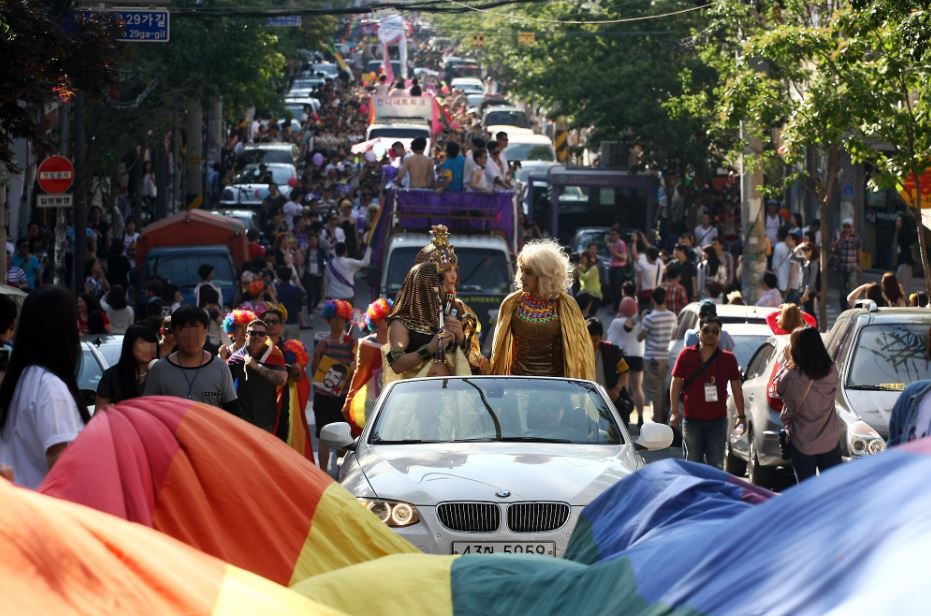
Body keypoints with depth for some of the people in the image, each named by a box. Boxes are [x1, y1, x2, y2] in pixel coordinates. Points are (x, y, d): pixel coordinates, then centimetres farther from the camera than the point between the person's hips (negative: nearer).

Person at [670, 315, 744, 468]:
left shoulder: (728, 359, 3)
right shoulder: (686, 355, 0)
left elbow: (736, 388, 7)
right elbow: (676, 384, 3)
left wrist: (741, 416, 3)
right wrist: (675, 412, -3)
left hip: (718, 420, 1)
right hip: (692, 419, -1)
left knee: (716, 465, 5)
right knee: (693, 463, 6)